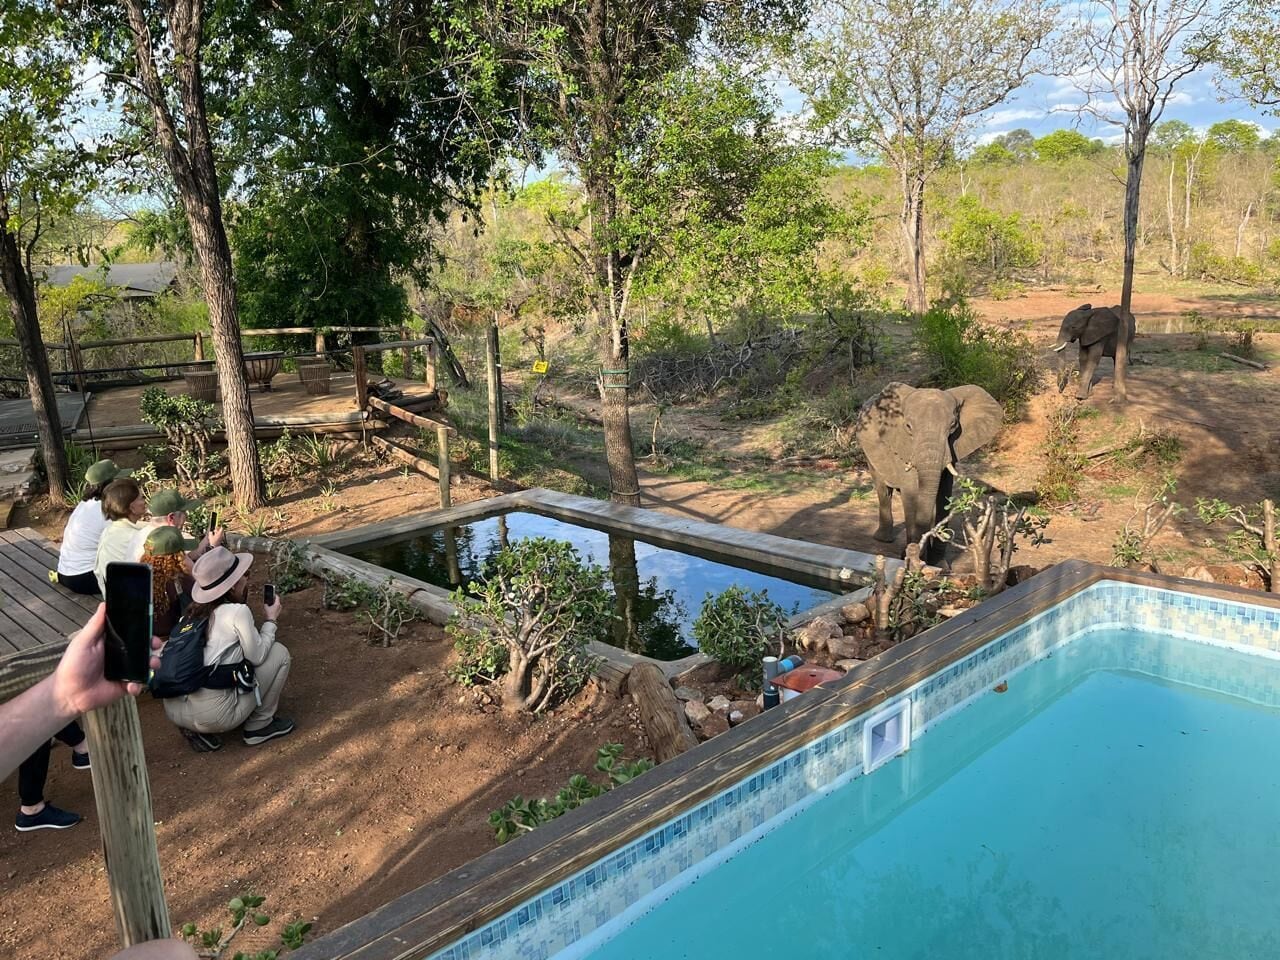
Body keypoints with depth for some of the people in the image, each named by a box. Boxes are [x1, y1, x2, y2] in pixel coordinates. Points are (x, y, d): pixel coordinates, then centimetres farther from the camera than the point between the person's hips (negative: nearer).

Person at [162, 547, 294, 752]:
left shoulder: (193, 612, 11)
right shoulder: (238, 612, -10)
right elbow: (257, 656, 0)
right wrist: (271, 620, 13)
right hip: (213, 716, -7)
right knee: (279, 652, 7)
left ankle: (195, 730, 17)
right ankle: (259, 725, 13)